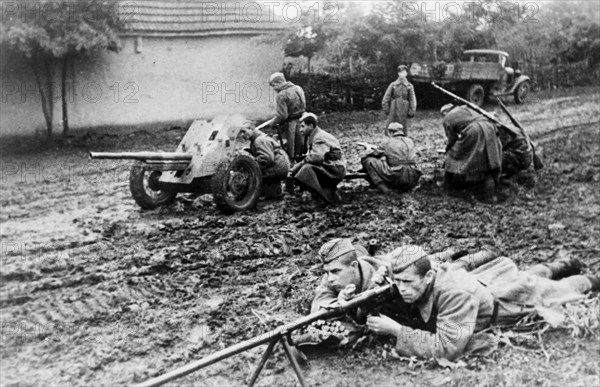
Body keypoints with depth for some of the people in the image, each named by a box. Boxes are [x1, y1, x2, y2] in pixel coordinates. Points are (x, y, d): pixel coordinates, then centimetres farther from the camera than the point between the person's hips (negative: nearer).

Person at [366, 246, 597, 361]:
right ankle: (562, 266, 64)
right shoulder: (415, 286, -29)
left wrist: (397, 331, -54)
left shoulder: (455, 294, -50)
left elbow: (447, 347, -53)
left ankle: (590, 281, 57)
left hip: (515, 299, -5)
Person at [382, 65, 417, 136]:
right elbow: (386, 97, 7)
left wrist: (411, 111, -3)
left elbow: (412, 99, 6)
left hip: (404, 112, 0)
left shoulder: (409, 86, 8)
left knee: (403, 131, 1)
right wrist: (386, 108, -2)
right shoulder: (393, 85, 8)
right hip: (393, 111, 0)